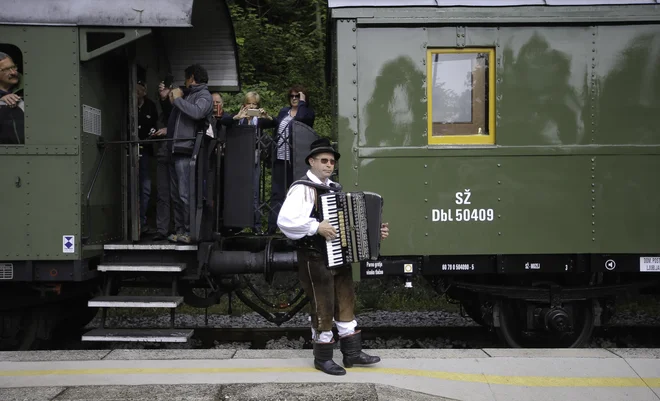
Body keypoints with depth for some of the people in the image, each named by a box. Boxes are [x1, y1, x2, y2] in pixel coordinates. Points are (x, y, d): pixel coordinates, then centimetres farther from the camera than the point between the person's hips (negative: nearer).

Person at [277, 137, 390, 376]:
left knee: (346, 304, 13)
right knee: (323, 308, 1)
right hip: (315, 260, -8)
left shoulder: (335, 189, 12)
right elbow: (285, 220, -28)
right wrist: (316, 226, -30)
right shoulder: (302, 188, -14)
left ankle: (352, 353, 23)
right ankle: (323, 358, 15)